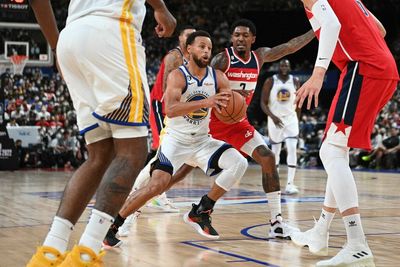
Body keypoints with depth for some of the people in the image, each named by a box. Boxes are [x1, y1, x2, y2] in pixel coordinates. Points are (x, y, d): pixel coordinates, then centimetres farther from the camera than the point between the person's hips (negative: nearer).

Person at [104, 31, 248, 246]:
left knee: (239, 163, -14)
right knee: (156, 185, -22)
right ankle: (113, 226, -7)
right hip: (176, 140, -5)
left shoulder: (218, 77, -2)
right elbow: (170, 110, -32)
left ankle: (201, 212, -1)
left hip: (202, 140, 5)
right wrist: (205, 102, -44)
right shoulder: (177, 76, -16)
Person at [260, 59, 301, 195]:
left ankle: (290, 184, -16)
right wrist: (272, 116, -21)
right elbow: (263, 103, -7)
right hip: (275, 120, -1)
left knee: (292, 149, -15)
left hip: (291, 119, 1)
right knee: (275, 152, 9)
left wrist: (297, 119, 13)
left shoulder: (295, 81, 0)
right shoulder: (270, 82, -7)